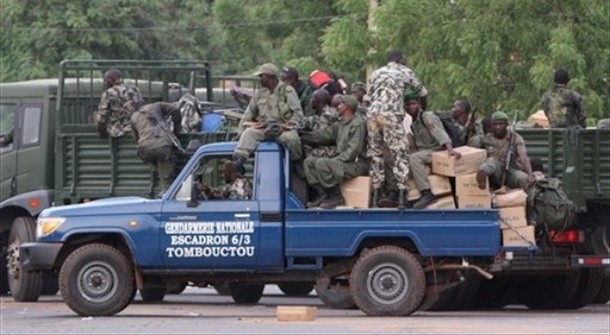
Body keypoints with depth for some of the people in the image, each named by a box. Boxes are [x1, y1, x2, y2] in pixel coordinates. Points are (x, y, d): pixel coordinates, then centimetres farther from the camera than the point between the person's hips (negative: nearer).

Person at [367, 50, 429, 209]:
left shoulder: (376, 73, 25)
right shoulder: (404, 71, 16)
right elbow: (422, 92, 23)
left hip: (372, 113, 4)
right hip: (391, 114, -4)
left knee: (375, 154, 13)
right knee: (399, 153, -2)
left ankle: (376, 196, 11)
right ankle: (401, 196, -12)